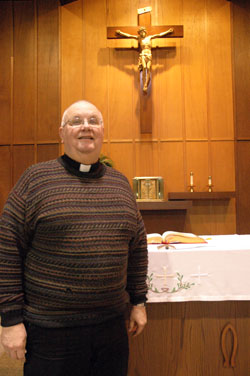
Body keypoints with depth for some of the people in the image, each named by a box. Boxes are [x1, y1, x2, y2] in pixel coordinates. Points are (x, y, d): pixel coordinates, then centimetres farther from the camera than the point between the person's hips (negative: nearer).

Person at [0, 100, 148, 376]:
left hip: (112, 323, 4)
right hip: (50, 329, -3)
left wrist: (138, 302, 10)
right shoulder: (36, 178, -7)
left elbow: (137, 246, 11)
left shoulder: (119, 182, 5)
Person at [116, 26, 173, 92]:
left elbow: (160, 34, 25)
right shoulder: (139, 38, 16)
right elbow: (129, 35, 18)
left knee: (148, 68, -21)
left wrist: (168, 31, 27)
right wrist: (120, 32, 18)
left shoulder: (149, 37, 20)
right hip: (143, 55, -2)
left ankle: (146, 86, -32)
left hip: (149, 55, 2)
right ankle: (144, 87, -31)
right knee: (144, 68, -26)